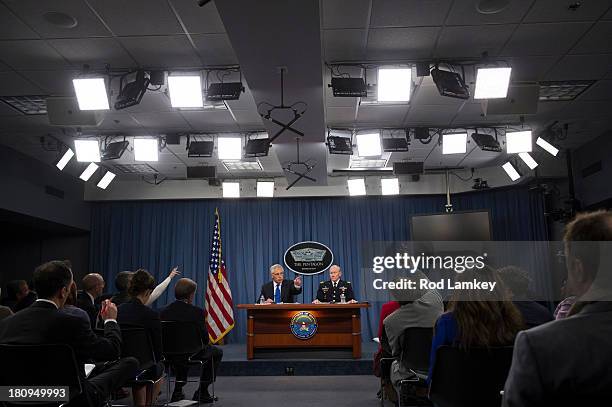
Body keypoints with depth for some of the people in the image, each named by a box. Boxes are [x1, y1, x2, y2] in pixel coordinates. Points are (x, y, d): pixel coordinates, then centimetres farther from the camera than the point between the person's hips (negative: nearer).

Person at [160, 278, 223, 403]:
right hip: (193, 354, -5)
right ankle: (202, 392, 21)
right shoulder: (197, 312, -18)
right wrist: (206, 342, 11)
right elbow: (205, 339, -13)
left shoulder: (164, 311, -6)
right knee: (217, 352, 22)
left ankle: (178, 390, 35)